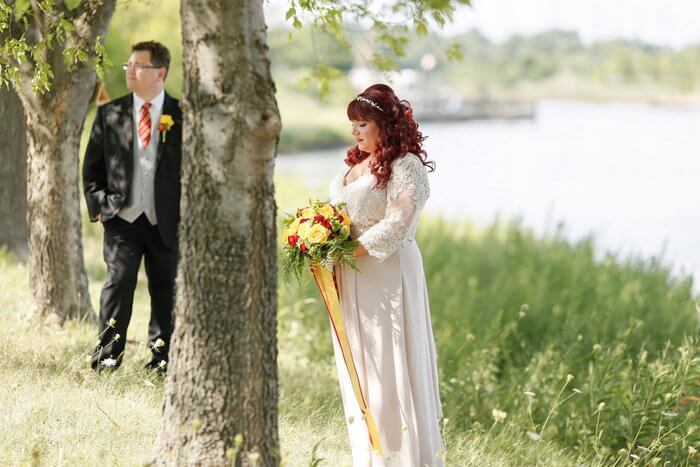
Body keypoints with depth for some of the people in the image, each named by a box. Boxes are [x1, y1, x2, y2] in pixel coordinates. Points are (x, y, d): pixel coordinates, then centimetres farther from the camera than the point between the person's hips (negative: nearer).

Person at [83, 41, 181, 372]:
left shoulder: (182, 116, 3)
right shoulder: (109, 115, 7)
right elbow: (92, 167, 11)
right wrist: (99, 206, 1)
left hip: (166, 221, 0)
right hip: (122, 220, 0)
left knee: (165, 289, 7)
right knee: (119, 281, -12)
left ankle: (161, 356, 17)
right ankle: (108, 354, -4)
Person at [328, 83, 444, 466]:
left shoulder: (406, 167, -11)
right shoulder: (355, 163, 15)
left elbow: (396, 224, -20)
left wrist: (349, 251, -21)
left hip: (385, 274, -8)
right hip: (350, 279, 8)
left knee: (388, 362, -6)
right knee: (357, 362, 10)